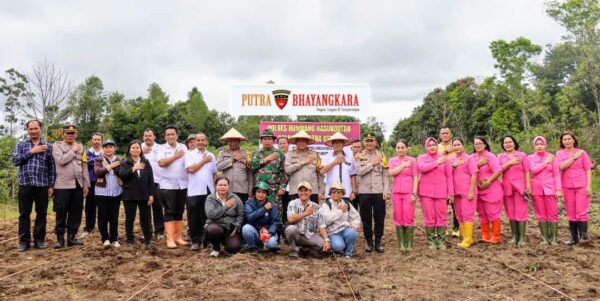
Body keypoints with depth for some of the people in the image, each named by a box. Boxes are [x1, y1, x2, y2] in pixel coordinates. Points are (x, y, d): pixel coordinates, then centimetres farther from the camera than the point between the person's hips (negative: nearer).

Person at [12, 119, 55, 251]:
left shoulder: (48, 146, 8)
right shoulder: (21, 145, 10)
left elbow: (51, 167, 6)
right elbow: (15, 160, -4)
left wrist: (51, 185, 2)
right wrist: (31, 152, -11)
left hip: (43, 185, 0)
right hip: (25, 184, 0)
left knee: (41, 213, 4)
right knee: (24, 214, 4)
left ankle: (39, 240, 14)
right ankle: (24, 241, 12)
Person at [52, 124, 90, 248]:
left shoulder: (80, 147, 13)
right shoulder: (57, 145, 2)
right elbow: (61, 161, -16)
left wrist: (86, 184, 9)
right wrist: (73, 151, -6)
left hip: (78, 185, 4)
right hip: (62, 185, -4)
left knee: (76, 213, 7)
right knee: (61, 213, 0)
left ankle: (71, 237, 17)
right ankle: (60, 238, 11)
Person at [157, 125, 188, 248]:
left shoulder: (183, 148, 8)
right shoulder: (162, 149, 1)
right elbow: (161, 163, -15)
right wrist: (175, 156, -10)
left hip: (182, 185, 3)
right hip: (167, 185, -3)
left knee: (179, 212, 10)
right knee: (169, 212, -2)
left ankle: (178, 237, 18)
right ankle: (170, 239, 0)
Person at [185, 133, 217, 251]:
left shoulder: (211, 155, 14)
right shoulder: (190, 154, 2)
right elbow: (191, 169, -12)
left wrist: (214, 185, 5)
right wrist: (204, 161, -5)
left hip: (209, 191, 3)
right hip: (194, 191, -3)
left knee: (207, 217, 6)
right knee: (194, 218, 3)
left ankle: (207, 240, 15)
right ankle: (195, 241, 14)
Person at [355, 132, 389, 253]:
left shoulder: (381, 155, 7)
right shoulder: (359, 156, 5)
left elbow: (385, 175, 4)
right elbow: (359, 171, -11)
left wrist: (386, 190, -3)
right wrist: (372, 163, -10)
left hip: (379, 191, 1)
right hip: (364, 191, 0)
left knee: (379, 217, 3)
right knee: (366, 218, 6)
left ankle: (378, 242, 14)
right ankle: (369, 241, 18)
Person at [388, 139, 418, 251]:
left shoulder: (412, 160, 2)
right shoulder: (392, 160, 10)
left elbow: (415, 178, -2)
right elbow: (391, 173, -6)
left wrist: (414, 193, -10)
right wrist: (403, 165, -9)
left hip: (409, 193, -3)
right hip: (396, 192, 3)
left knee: (409, 218, -5)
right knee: (398, 218, 3)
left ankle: (409, 244, 1)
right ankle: (401, 243, 9)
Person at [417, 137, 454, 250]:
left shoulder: (444, 158, 7)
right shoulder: (421, 158, 6)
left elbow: (449, 176, 6)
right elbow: (422, 168, -16)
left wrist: (451, 193, 1)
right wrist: (437, 162, -18)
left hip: (441, 192, 1)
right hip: (426, 193, 0)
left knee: (442, 217, 2)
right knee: (429, 217, 3)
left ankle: (441, 241, 12)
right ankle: (431, 241, 12)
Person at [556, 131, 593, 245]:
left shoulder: (581, 152, 3)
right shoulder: (560, 153, 5)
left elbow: (588, 170, 0)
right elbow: (562, 166, -13)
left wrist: (589, 186, -7)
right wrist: (574, 157, -13)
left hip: (581, 186, -2)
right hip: (567, 187, 2)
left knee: (581, 212, -8)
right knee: (571, 213, 6)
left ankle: (584, 236, -6)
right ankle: (574, 237, 11)